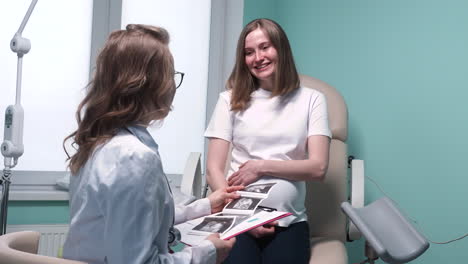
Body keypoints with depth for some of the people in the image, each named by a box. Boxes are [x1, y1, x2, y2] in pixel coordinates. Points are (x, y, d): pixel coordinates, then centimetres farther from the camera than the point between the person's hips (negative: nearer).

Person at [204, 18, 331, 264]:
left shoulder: (311, 99, 7)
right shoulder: (231, 99, 8)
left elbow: (318, 168, 0)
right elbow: (213, 170, 2)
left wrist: (262, 166, -8)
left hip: (289, 222, 1)